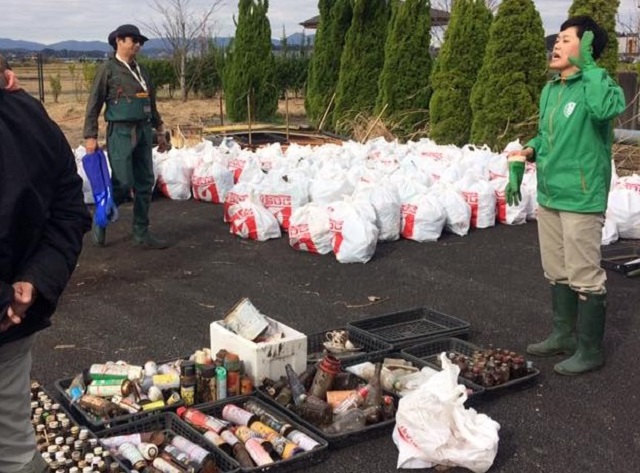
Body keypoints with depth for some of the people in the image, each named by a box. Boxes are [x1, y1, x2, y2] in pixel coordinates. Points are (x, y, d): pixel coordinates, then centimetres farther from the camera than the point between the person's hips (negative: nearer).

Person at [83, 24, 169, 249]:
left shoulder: (141, 69, 15)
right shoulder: (108, 69, -5)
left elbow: (151, 102, 22)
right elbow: (94, 104, -7)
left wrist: (159, 130, 21)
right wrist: (90, 136, -12)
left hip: (143, 131, 7)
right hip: (121, 132, -7)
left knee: (145, 183, 5)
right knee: (123, 183, -10)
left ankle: (141, 233, 12)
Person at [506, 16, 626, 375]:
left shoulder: (595, 83, -12)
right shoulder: (549, 91, 11)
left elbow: (608, 108, -37)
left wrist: (588, 66, -25)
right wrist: (524, 156, 7)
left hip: (581, 199, -8)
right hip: (549, 196, 8)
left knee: (585, 277, 1)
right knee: (558, 273, 18)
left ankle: (590, 350, 13)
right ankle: (564, 335, 34)